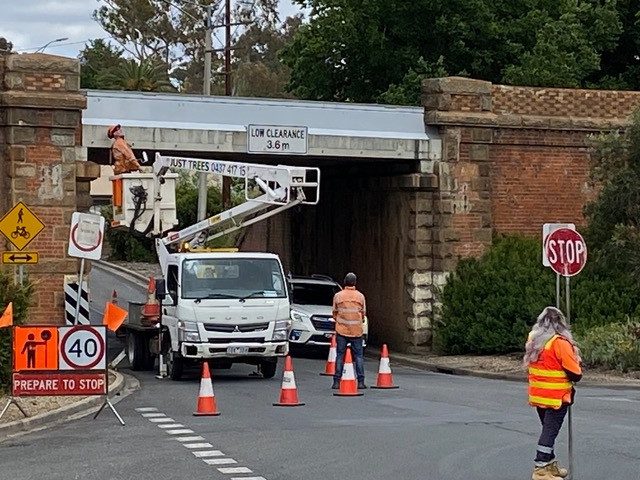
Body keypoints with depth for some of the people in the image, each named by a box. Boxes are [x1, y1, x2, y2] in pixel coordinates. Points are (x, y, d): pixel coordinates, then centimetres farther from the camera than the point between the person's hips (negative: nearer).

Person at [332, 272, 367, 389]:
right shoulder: (360, 296, -1)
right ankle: (361, 382, 4)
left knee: (340, 355, 4)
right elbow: (363, 313, 8)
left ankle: (337, 382, 1)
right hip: (357, 331, 0)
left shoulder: (338, 296, -3)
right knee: (359, 356, 7)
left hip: (342, 330, 0)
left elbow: (334, 313, 6)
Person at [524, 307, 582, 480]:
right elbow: (575, 374, -17)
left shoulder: (533, 340, 5)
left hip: (538, 395, 7)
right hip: (556, 397, -7)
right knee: (550, 431, -3)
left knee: (548, 429, 18)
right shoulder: (560, 343, -18)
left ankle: (551, 465, 27)